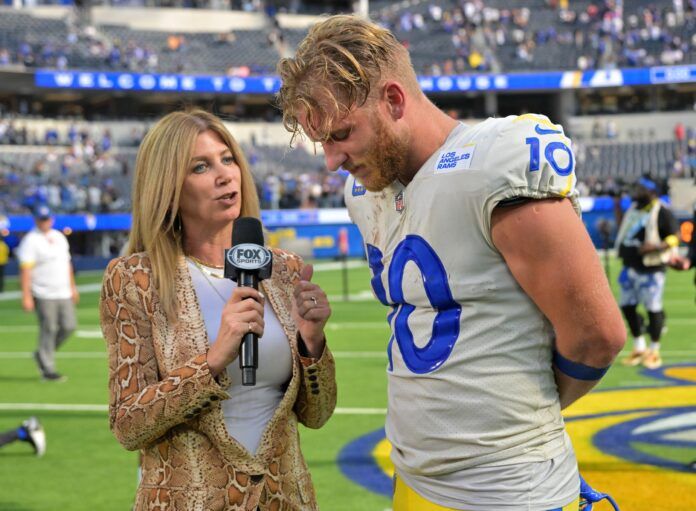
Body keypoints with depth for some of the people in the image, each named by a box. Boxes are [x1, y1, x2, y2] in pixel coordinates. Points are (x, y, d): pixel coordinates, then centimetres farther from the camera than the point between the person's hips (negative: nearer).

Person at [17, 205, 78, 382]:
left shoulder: (59, 237, 16)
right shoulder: (30, 241, -8)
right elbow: (25, 270, -14)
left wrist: (72, 287, 20)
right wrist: (26, 296, -20)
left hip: (63, 293, 7)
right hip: (43, 294, -7)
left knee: (69, 325, 4)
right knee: (48, 329, -6)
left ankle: (42, 354, 23)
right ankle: (47, 369, 2)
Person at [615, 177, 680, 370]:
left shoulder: (661, 212, -9)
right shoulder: (632, 209, 13)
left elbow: (675, 236, -11)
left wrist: (655, 246, -23)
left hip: (651, 269, -8)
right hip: (630, 267, 8)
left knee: (653, 308, -1)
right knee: (627, 306, 9)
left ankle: (654, 351, 12)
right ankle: (639, 348, 24)